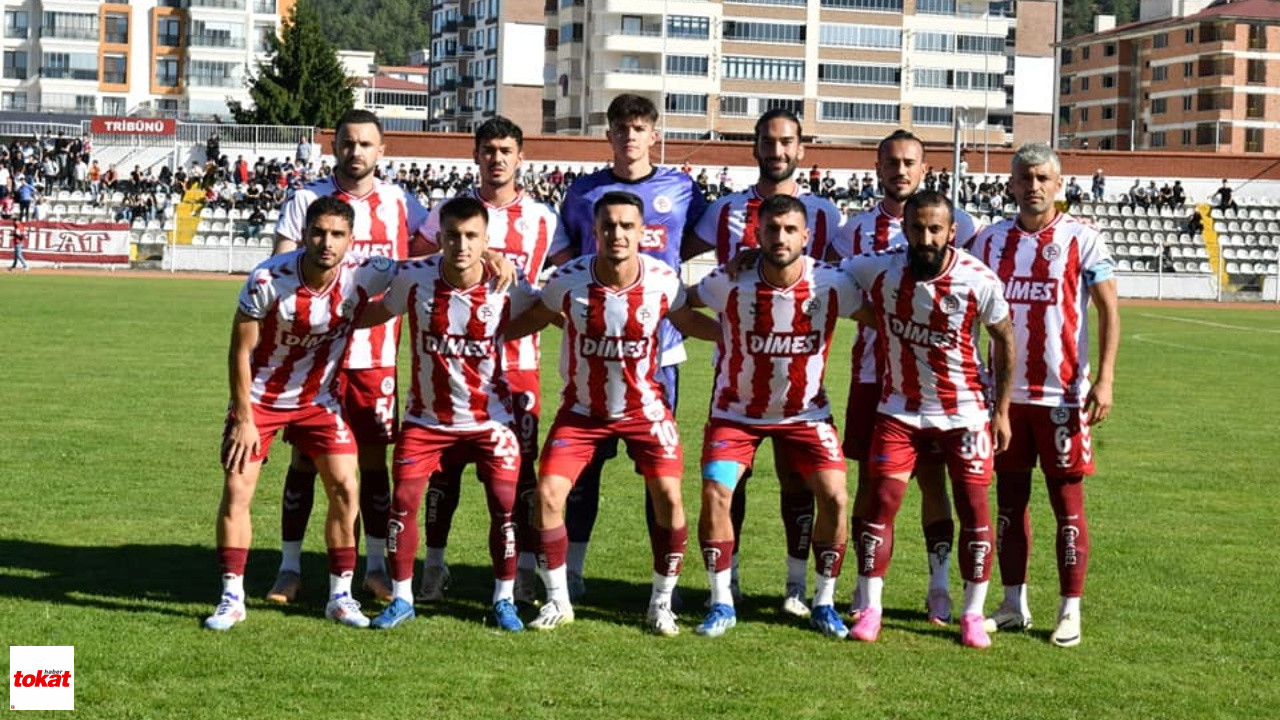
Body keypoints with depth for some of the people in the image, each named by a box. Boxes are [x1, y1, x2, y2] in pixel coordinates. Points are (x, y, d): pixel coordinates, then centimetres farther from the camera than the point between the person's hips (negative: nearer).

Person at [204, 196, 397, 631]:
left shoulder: (361, 276, -20)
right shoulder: (267, 279, -25)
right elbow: (241, 351, -15)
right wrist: (244, 418, -14)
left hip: (318, 400, 2)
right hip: (260, 398, -2)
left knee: (344, 489, -5)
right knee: (237, 489, -6)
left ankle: (341, 595, 9)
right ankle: (232, 598, 6)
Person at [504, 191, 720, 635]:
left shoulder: (662, 279, -15)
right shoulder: (569, 279, -17)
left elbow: (687, 321, 4)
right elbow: (535, 317, 1)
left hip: (644, 408, 0)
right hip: (582, 409, 0)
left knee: (668, 496, -12)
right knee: (548, 494, -10)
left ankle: (662, 604, 7)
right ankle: (557, 601, 9)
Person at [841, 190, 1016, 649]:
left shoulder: (978, 280, -16)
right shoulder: (879, 269, -14)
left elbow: (1004, 339, -1)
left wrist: (1001, 409, 0)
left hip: (965, 412, -1)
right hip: (900, 409, 1)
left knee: (974, 507, -1)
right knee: (881, 501, -6)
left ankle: (973, 614, 12)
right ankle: (869, 609, 4)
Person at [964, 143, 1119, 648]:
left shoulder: (1081, 239, -3)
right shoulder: (990, 241, 7)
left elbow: (1108, 309, -5)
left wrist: (1104, 379, -14)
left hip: (1062, 395, -4)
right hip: (1004, 392, 4)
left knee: (1067, 500, 0)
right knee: (1010, 498, 9)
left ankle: (1070, 611, 8)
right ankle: (1014, 605, 19)